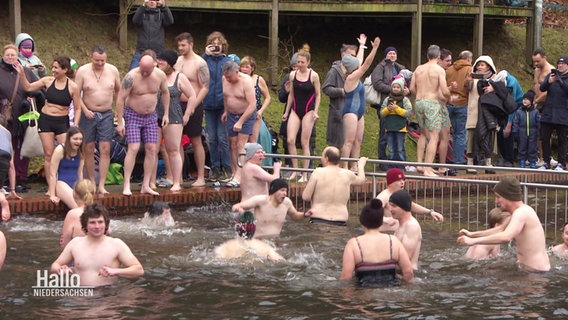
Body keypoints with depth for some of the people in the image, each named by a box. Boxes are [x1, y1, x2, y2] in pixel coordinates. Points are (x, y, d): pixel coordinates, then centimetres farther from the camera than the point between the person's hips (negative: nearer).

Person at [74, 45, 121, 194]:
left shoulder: (113, 70, 2)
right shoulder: (83, 71, -5)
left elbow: (119, 91, 13)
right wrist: (85, 110, -15)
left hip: (107, 114, 1)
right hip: (88, 114, -1)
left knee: (105, 149, -7)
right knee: (89, 149, 4)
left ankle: (101, 185, -7)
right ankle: (91, 182, 16)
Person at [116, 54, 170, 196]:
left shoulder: (160, 75, -7)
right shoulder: (131, 77, -21)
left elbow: (165, 92, 12)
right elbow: (120, 99, -18)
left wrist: (166, 113, 8)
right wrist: (120, 122, -19)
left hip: (151, 116, 5)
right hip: (133, 115, -5)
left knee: (152, 149, -1)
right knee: (133, 149, -15)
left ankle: (146, 186, 5)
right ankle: (126, 185, -13)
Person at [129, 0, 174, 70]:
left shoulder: (161, 14, 7)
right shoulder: (141, 12, 7)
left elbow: (170, 22, -12)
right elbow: (135, 21, -14)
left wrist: (164, 6, -27)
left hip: (157, 54, 0)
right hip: (141, 53, 0)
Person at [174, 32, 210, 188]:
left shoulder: (200, 63, -9)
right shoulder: (177, 61, 9)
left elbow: (205, 88, -12)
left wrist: (191, 108, -17)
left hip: (193, 106, -6)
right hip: (177, 105, 6)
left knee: (196, 141, 0)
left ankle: (201, 178, 6)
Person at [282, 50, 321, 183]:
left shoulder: (313, 75, -6)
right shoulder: (293, 74, 5)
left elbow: (318, 94, 0)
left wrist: (315, 111, -9)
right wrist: (287, 112, 15)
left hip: (308, 111, -4)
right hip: (295, 110, 4)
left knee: (305, 143, -3)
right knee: (290, 140, -8)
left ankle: (305, 174, 5)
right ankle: (295, 170, 6)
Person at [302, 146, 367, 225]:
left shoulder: (318, 172, -5)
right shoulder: (347, 174, 5)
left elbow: (305, 197, -4)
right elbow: (361, 180, 29)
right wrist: (361, 165, 47)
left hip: (318, 221, -3)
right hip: (340, 222, 3)